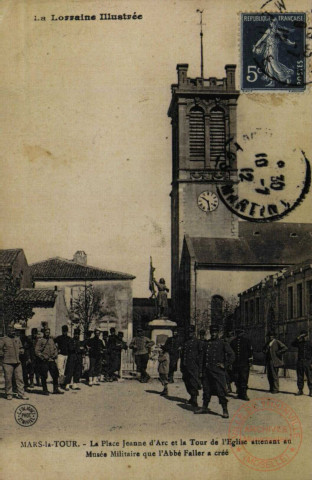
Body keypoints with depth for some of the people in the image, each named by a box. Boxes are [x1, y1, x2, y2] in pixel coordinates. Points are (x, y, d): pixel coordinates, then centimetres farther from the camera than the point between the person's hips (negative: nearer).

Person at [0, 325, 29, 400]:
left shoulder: (18, 339, 15)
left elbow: (21, 348, 26)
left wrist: (21, 351, 8)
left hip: (17, 362, 5)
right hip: (7, 363, -5)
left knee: (19, 378, 2)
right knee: (8, 379, 1)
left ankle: (21, 394, 6)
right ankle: (9, 394, 12)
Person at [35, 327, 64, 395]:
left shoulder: (51, 340, 15)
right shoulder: (40, 340, -3)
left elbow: (55, 348, 21)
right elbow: (37, 351, -8)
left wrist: (55, 355, 3)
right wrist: (43, 357, -15)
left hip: (52, 360, 5)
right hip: (44, 361, -5)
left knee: (55, 375, 5)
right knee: (44, 377, 1)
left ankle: (55, 389, 14)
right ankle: (45, 390, 12)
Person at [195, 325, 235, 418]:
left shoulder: (223, 343, 0)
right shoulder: (206, 344, 12)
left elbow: (232, 355, -2)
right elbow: (202, 358, 15)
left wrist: (224, 365, -7)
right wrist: (201, 371, 10)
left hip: (218, 371, -5)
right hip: (207, 371, 5)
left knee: (221, 391, -7)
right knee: (206, 389, 11)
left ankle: (225, 411, -2)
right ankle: (204, 407, 24)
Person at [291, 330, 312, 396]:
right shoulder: (299, 343, 11)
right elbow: (293, 344, -7)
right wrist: (298, 338, -14)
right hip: (300, 362, 3)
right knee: (300, 377, 5)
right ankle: (300, 390, 12)